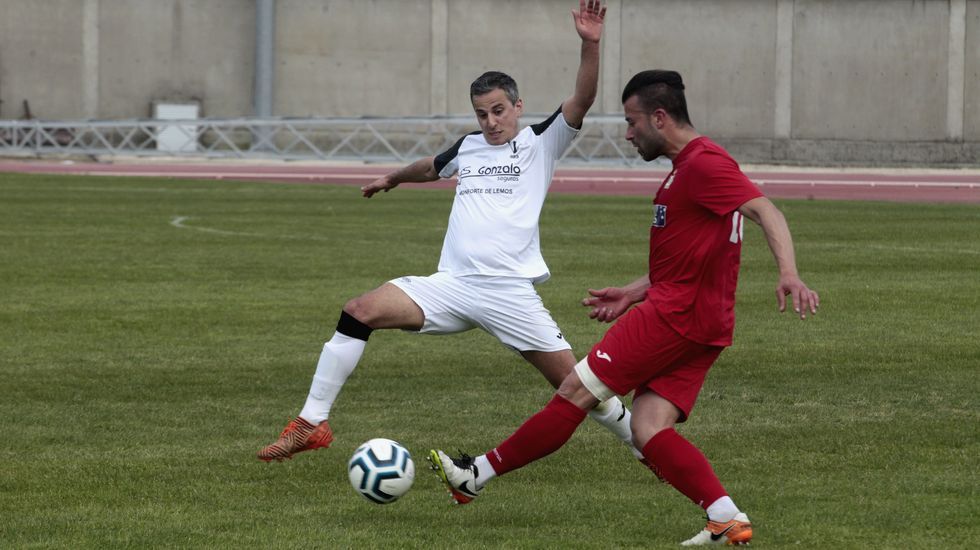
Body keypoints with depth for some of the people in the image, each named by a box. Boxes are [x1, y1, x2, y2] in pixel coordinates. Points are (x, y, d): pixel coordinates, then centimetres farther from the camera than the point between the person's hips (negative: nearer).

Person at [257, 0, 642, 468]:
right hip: (452, 285, 4)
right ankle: (312, 424, -10)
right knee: (359, 312, -13)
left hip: (509, 292, -4)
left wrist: (589, 44, -26)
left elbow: (581, 100, -12)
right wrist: (393, 179, 60)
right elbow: (433, 167, 43)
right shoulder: (469, 146, 19)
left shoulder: (540, 143, 5)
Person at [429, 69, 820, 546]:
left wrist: (788, 274, -38)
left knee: (576, 392, -3)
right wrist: (633, 294, 22)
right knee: (648, 430, 0)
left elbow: (765, 211, -24)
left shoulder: (704, 163, -12)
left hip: (676, 313, -10)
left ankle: (478, 474, 4)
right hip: (701, 326, 10)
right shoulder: (685, 168, 22)